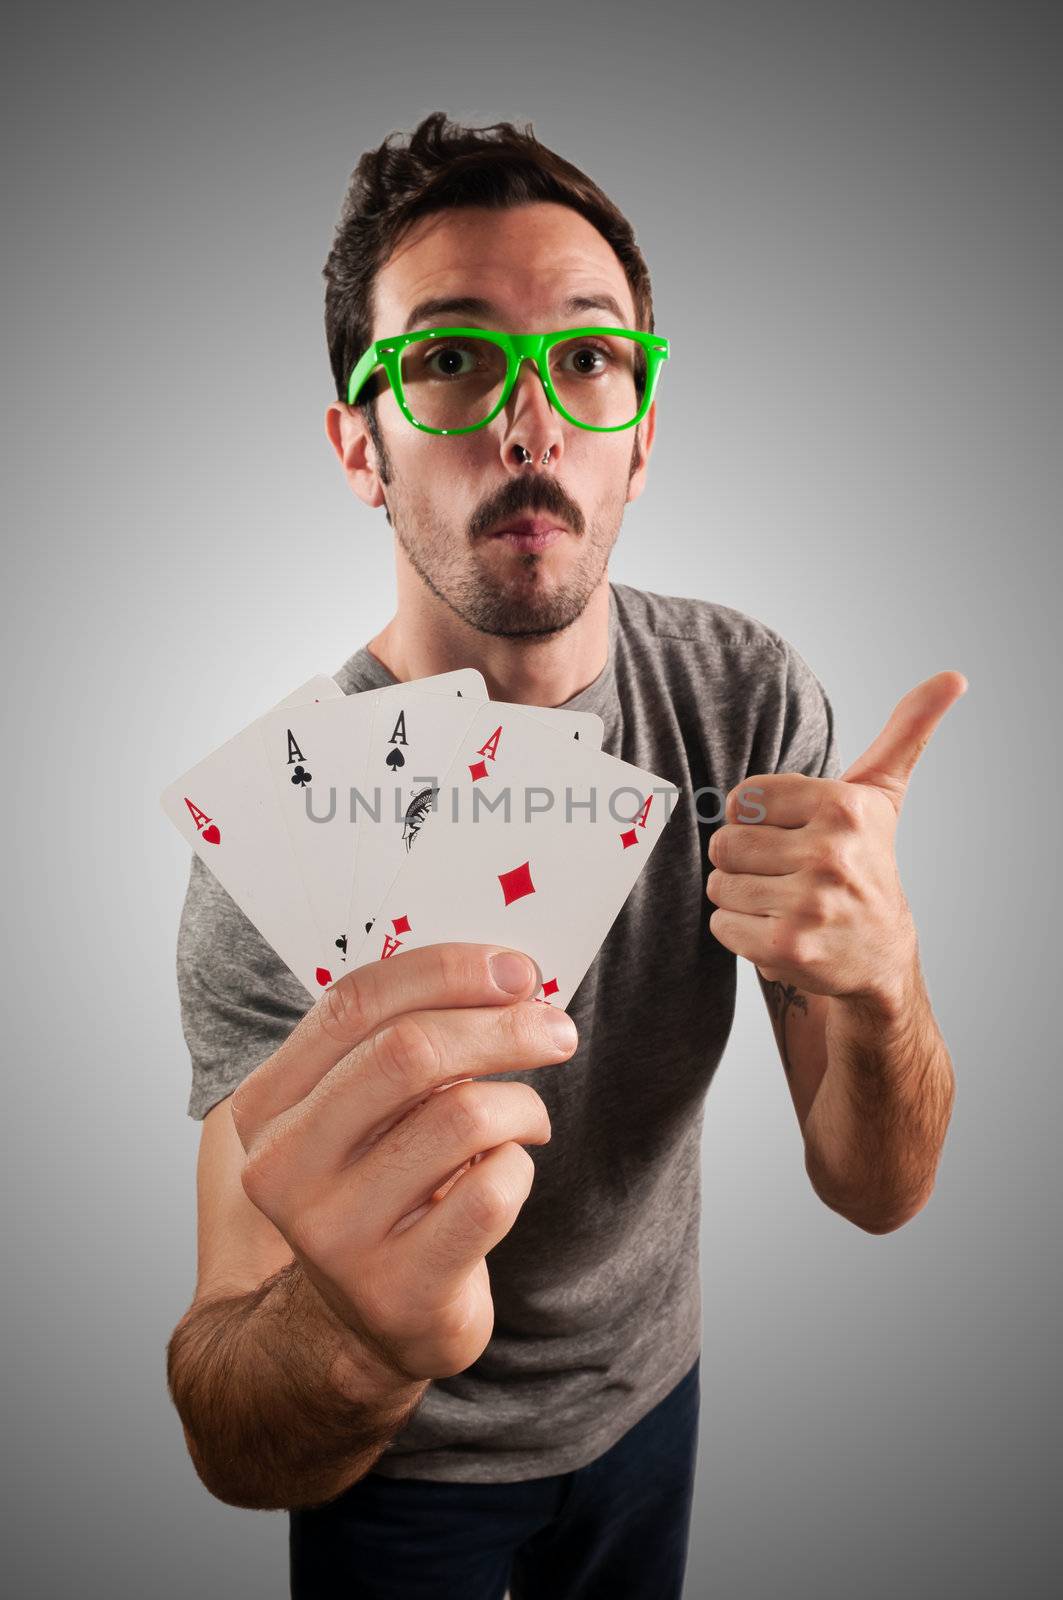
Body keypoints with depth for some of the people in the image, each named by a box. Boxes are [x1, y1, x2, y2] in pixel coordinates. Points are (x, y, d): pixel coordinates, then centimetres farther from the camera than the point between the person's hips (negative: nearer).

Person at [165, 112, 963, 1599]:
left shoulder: (750, 693, -19)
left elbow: (876, 1190, -17)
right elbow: (233, 1451, -29)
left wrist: (878, 985, -39)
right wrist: (352, 1337, -52)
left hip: (650, 1387, 3)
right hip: (404, 1471, -2)